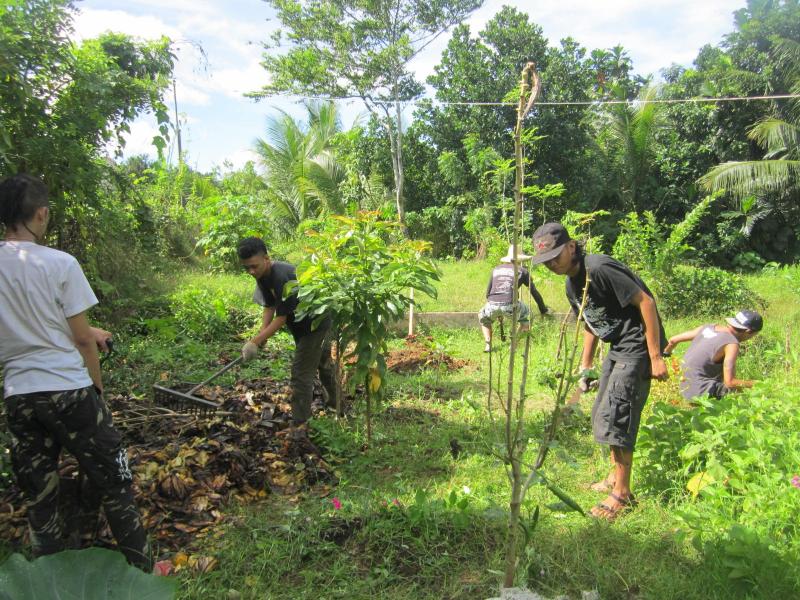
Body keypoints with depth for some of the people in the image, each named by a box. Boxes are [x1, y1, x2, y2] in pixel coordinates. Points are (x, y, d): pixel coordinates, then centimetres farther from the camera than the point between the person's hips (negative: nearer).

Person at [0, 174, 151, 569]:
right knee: (112, 483, 8)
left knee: (39, 496, 14)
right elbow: (81, 338, -9)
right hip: (68, 389, -5)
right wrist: (97, 387, 4)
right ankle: (140, 569, 19)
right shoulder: (60, 263, -12)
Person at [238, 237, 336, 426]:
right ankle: (334, 400, 48)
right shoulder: (263, 276, -5)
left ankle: (300, 423, -1)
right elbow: (269, 306, -1)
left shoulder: (282, 277, -34)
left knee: (301, 372, -9)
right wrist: (262, 334, -15)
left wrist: (255, 341, -30)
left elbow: (281, 317, -31)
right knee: (323, 362, 27)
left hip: (315, 325, -10)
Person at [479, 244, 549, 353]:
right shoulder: (522, 270, 15)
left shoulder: (496, 269, 23)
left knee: (483, 317, 35)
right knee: (526, 313, 29)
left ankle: (487, 345, 16)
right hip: (510, 305, -2)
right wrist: (543, 310, 30)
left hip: (492, 305, 2)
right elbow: (534, 291, 19)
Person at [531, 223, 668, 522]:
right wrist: (585, 366, 21)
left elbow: (646, 302, -22)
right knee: (603, 413, 16)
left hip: (638, 344, -10)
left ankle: (623, 492, 5)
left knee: (615, 414, -9)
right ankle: (616, 476, 33)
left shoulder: (599, 268, -22)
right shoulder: (572, 284, 8)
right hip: (618, 347, 10)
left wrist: (656, 356, -21)